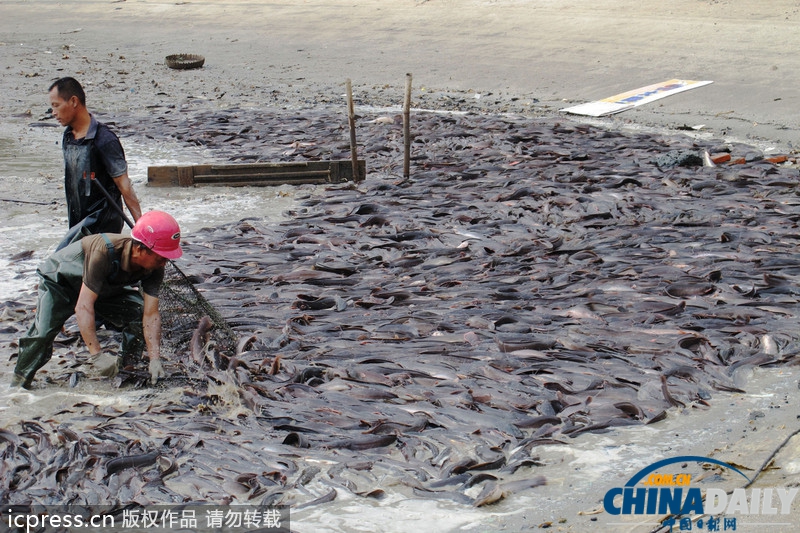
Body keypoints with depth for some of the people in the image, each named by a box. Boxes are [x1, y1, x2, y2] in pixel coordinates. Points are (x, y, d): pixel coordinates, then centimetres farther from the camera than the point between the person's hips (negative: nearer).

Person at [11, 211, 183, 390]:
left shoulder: (154, 267, -25)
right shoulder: (104, 252, -43)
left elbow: (151, 314, -24)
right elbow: (83, 307, -43)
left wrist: (155, 360, -35)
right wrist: (97, 355, -47)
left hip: (105, 289, 5)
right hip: (60, 281, -5)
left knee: (139, 313, -19)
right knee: (43, 331, -24)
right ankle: (18, 385, -6)